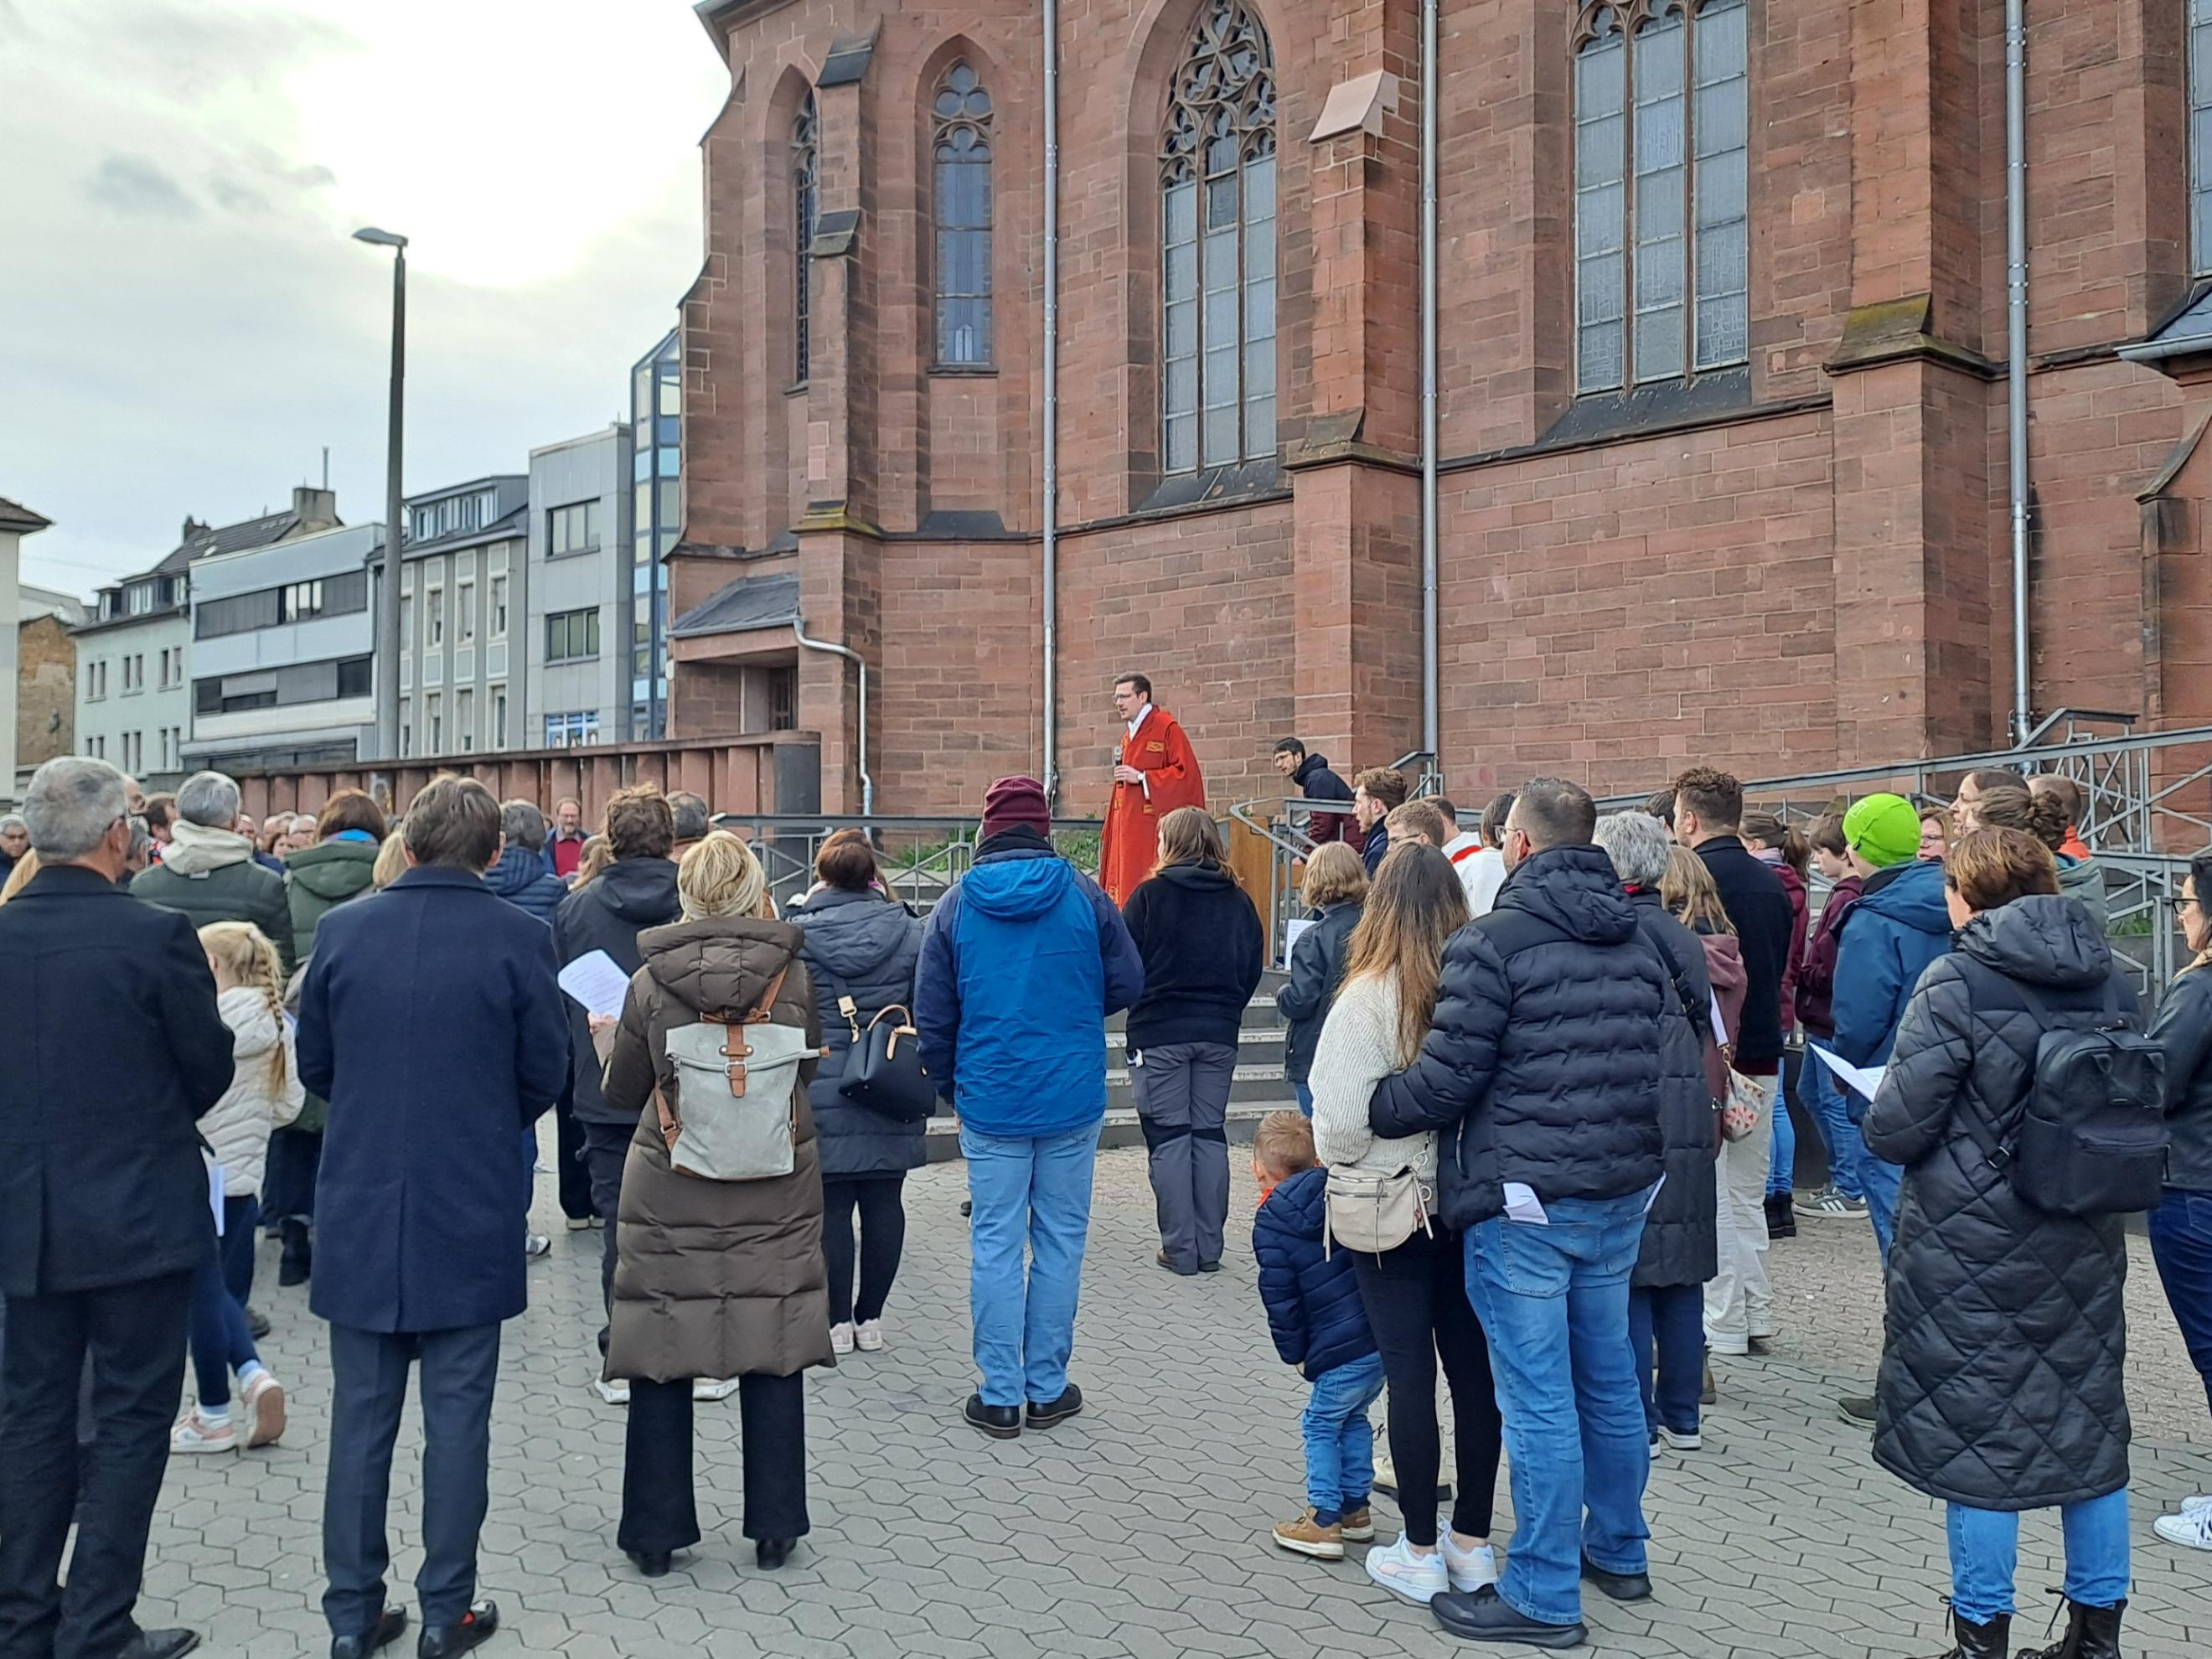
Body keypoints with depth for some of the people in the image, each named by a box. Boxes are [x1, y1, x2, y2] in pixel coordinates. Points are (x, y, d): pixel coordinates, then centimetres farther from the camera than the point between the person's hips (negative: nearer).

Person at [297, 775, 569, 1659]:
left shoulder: (341, 929, -3)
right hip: (470, 1213, -2)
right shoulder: (519, 939, -11)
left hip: (358, 1211, 3)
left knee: (360, 1413, 13)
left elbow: (314, 1064, 6)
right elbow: (544, 1077, -5)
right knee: (456, 1413, 9)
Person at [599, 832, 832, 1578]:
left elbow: (621, 1093, 2)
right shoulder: (793, 976, -6)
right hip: (776, 1193, 1)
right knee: (773, 1352, 11)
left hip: (670, 1194, -1)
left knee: (661, 1356, 11)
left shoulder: (650, 982, -9)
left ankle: (655, 1532, 21)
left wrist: (609, 1044, 21)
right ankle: (775, 1527, 20)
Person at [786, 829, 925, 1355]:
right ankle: (871, 1317, 18)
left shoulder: (796, 934, -6)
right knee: (884, 1202, 9)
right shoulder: (909, 931, 0)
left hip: (823, 1091, -2)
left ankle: (838, 1320, 12)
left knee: (831, 1205, 6)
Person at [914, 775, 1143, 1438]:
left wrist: (950, 1086, 16)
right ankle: (1047, 1388, 18)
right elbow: (1127, 984, 1)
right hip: (1073, 1099, 0)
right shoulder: (1083, 894, -6)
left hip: (989, 1103, 1)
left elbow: (932, 1013, 2)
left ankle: (1000, 1396, 12)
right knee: (1060, 1242, 9)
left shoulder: (956, 902, -2)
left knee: (995, 1245, 7)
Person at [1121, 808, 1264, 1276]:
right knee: (1210, 1135, 10)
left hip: (1159, 1033, -4)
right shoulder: (1238, 901, 3)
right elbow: (1254, 967, 8)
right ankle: (1209, 1248, 13)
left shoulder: (1150, 895, -9)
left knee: (1169, 1137, 4)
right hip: (1219, 1035, 4)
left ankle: (1180, 1248, 5)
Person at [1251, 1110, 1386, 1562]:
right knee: (1354, 1419, 23)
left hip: (1342, 1349, -7)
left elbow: (1280, 1300, -5)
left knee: (1321, 1425, 11)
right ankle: (1355, 1507, 31)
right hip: (1385, 1335, 7)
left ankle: (1324, 1521, 13)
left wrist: (1295, 1353, 7)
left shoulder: (1270, 1226, -7)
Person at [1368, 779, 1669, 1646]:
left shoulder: (1493, 940, -13)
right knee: (1609, 1380, 19)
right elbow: (1655, 1061, 16)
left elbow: (1444, 1080, -16)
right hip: (1621, 1193, 8)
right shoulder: (1635, 941, 10)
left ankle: (1543, 1595, 10)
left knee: (1538, 1399, 0)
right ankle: (1618, 1552, 34)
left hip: (1524, 1199, -8)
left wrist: (1357, 1110, -1)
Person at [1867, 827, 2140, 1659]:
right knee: (2088, 1425, 16)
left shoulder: (1958, 982, -16)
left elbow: (1894, 1130, -17)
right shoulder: (2110, 981, 3)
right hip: (2086, 1246, 6)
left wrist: (1882, 1102, 4)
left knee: (1976, 1433, 5)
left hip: (1973, 1249, -6)